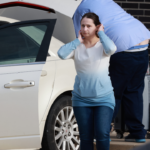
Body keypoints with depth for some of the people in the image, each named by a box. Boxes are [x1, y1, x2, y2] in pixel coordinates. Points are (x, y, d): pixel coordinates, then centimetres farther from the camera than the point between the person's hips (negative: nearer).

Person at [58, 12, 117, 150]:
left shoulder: (102, 44, -2)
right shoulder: (77, 47, 2)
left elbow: (111, 48, -27)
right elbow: (62, 54, -17)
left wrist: (101, 33, -11)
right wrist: (78, 41, -7)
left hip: (103, 98, -2)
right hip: (81, 98, 2)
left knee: (102, 134, -16)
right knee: (85, 137, 5)